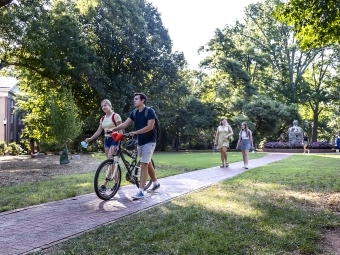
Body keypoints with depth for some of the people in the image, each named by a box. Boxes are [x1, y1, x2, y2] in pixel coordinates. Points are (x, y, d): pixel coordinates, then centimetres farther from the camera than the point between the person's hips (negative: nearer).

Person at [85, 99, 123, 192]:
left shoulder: (116, 116, -6)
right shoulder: (102, 119, 14)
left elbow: (120, 130, -10)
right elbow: (98, 131, 12)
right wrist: (90, 138, -1)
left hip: (115, 140, -7)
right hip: (106, 140, 7)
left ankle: (104, 184, -15)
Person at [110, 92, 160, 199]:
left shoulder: (149, 111, -13)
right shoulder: (134, 113, 6)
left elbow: (150, 126, -22)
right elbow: (125, 124, -2)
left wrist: (135, 132, -28)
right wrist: (113, 129, -17)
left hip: (149, 142, -7)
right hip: (140, 142, 7)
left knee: (143, 165, -12)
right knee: (148, 164, 16)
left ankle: (140, 191, -11)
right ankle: (156, 183, 33)